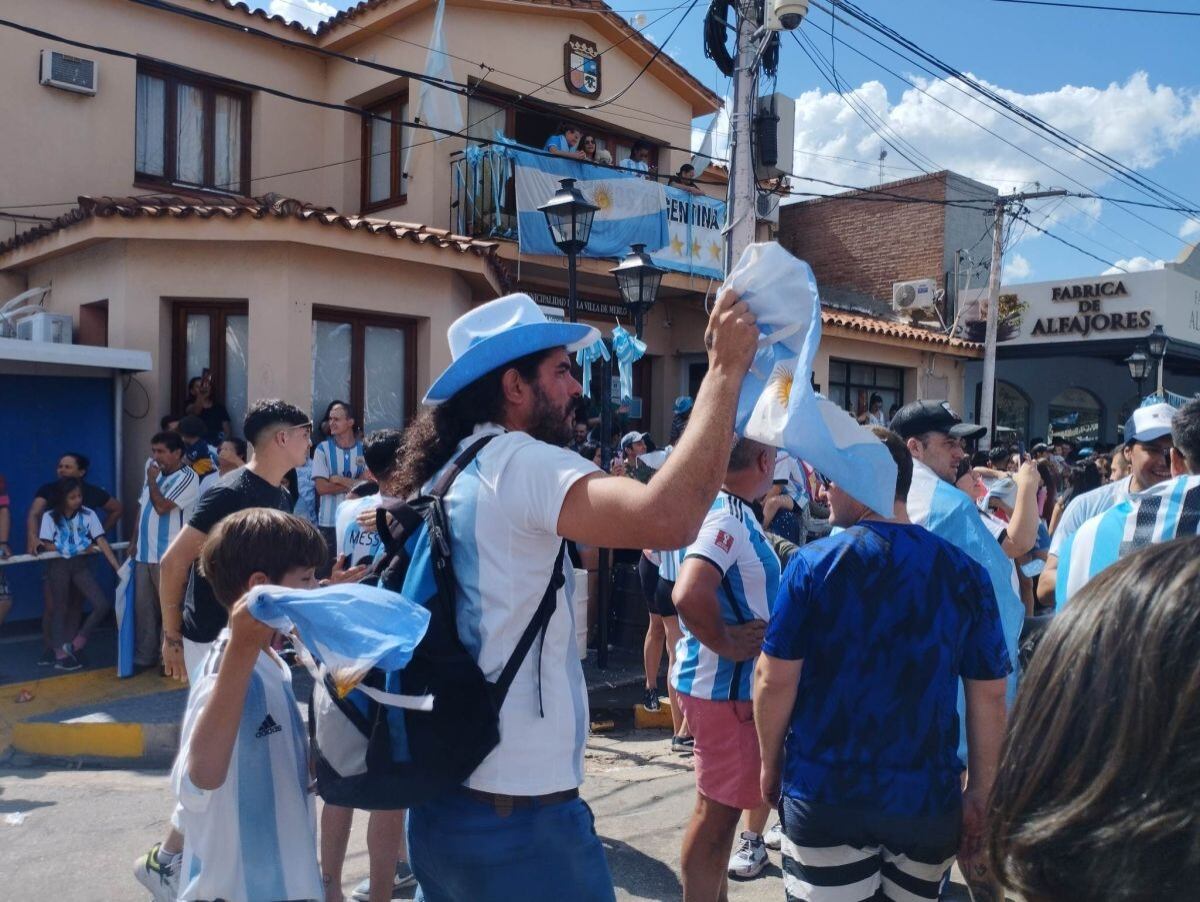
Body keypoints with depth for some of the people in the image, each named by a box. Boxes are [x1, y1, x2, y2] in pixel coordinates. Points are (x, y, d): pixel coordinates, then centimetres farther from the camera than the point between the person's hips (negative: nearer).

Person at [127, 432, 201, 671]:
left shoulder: (187, 477, -11)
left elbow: (162, 507, -20)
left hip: (169, 557, -8)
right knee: (143, 606, 12)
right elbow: (141, 508, 20)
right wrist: (134, 541, 15)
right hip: (145, 553, 8)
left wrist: (152, 481, -6)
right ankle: (144, 656, 22)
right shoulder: (157, 474, 15)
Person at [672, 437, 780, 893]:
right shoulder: (728, 516, -23)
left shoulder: (729, 511, 7)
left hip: (735, 681, 10)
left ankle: (716, 894, 36)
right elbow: (688, 595, -38)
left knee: (724, 803, 21)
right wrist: (726, 644, -23)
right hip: (723, 685, -10)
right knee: (716, 808, 4)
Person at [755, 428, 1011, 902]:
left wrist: (771, 763, 6)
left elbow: (774, 680, -9)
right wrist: (980, 792, 9)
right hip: (926, 796, 3)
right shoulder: (964, 571, -3)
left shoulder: (813, 562, -11)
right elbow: (989, 693, 0)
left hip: (824, 792, -2)